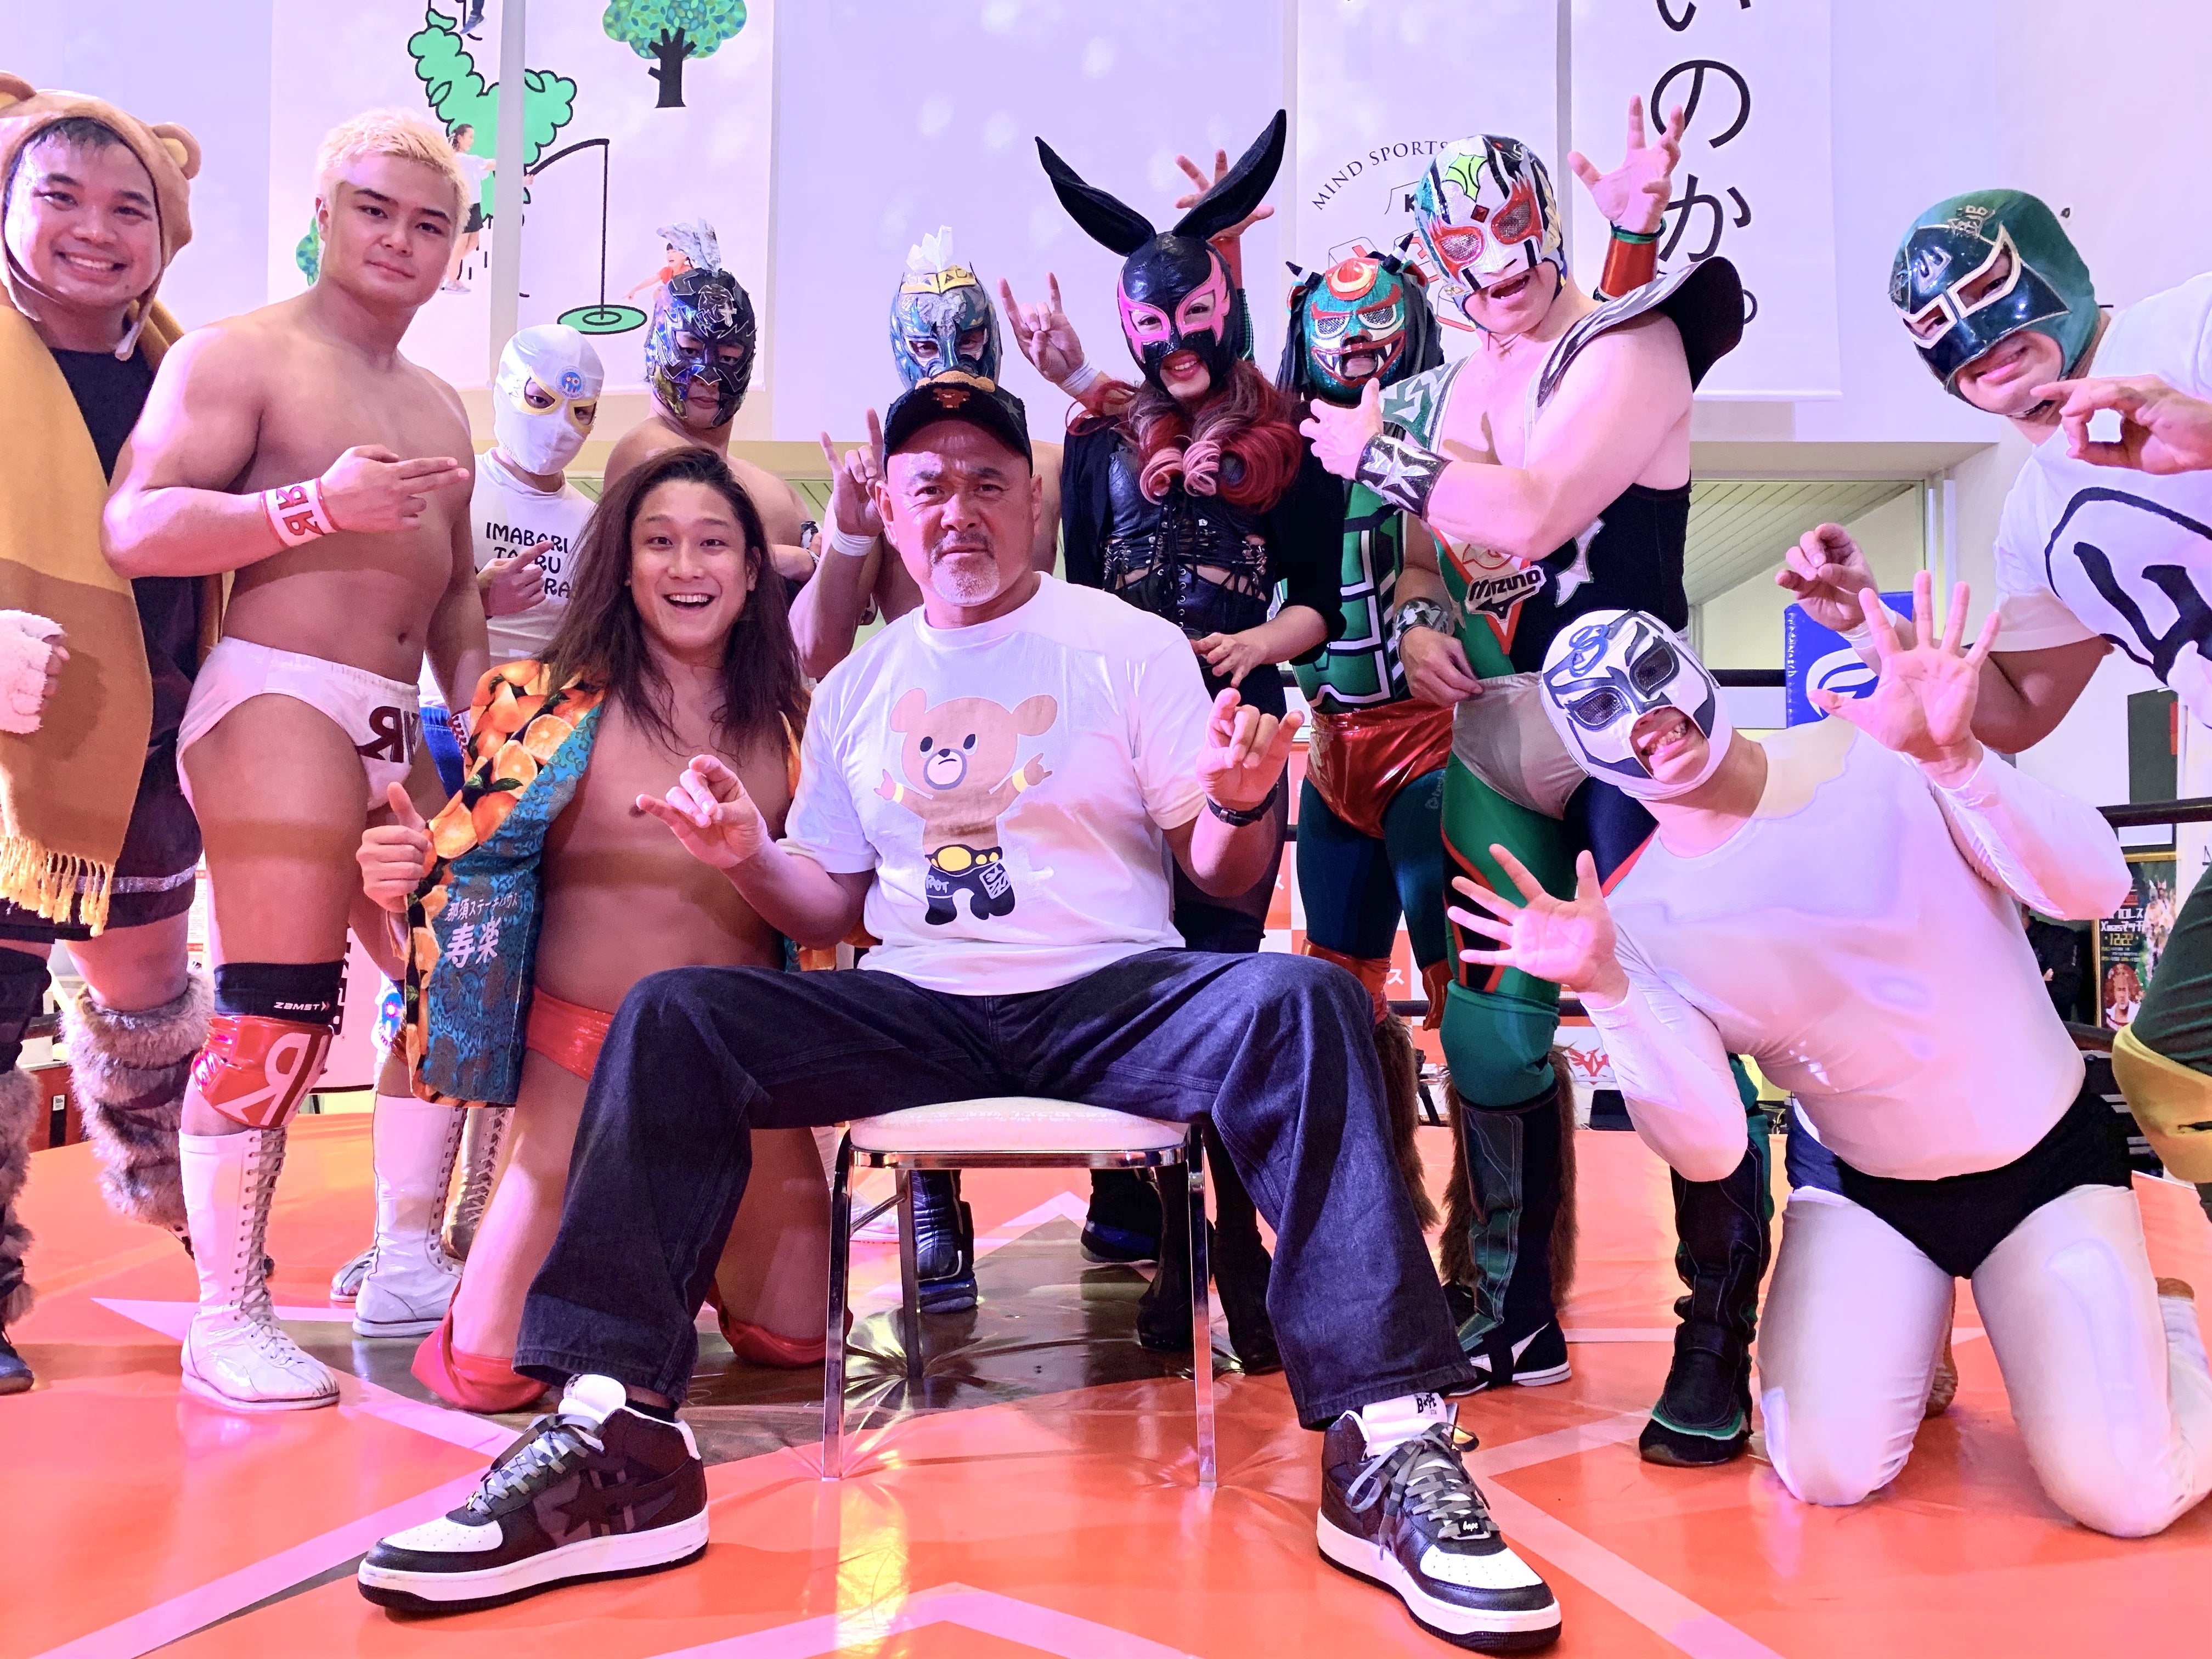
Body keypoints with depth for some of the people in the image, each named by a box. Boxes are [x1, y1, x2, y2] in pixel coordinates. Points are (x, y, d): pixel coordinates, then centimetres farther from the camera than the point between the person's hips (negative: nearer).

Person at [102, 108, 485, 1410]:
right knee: (274, 1010, -11)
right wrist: (320, 503, -21)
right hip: (276, 701, -8)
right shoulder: (240, 355, 0)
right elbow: (135, 527, -12)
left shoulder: (440, 408, 23)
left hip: (396, 729, 8)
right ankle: (228, 1317, 0)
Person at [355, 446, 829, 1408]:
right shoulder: (552, 705, -6)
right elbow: (471, 864, -4)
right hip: (585, 1059, -2)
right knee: (486, 1372, -3)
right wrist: (408, 876, -24)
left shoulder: (788, 722, 3)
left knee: (798, 1341, 8)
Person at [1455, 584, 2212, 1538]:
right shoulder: (1640, 919, -13)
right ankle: (1907, 1343, 18)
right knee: (1827, 1473, -17)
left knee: (2123, 1495, -16)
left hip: (2049, 1155, -1)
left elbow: (2093, 889, -22)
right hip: (1868, 1191, 1)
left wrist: (1957, 758, -38)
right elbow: (1709, 1150, -20)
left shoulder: (1881, 751, -15)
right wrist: (1607, 989, -36)